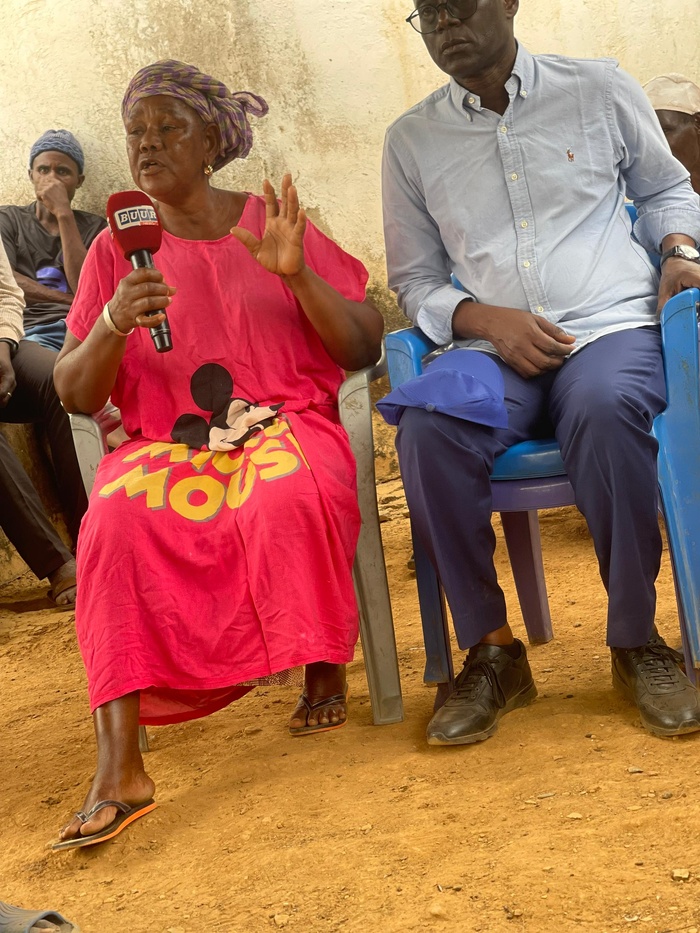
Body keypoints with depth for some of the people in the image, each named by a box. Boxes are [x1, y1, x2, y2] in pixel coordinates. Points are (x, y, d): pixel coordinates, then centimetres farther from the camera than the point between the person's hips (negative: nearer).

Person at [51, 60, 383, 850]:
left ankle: (324, 669, -12)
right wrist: (113, 325, -14)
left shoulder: (272, 225, 8)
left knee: (289, 494, -37)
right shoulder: (116, 251, 11)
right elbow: (75, 396, 6)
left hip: (285, 427, -1)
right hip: (166, 447, 1)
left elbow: (364, 350, 4)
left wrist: (299, 273, -12)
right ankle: (118, 766, -36)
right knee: (117, 519, -32)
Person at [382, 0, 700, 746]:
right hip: (493, 347, 1)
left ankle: (636, 642, -21)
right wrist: (486, 319, -5)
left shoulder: (599, 90, 12)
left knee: (605, 407, -38)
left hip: (611, 327, -1)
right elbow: (414, 280, 15)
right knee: (428, 433, -32)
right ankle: (490, 649, -16)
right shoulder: (412, 139, 14)